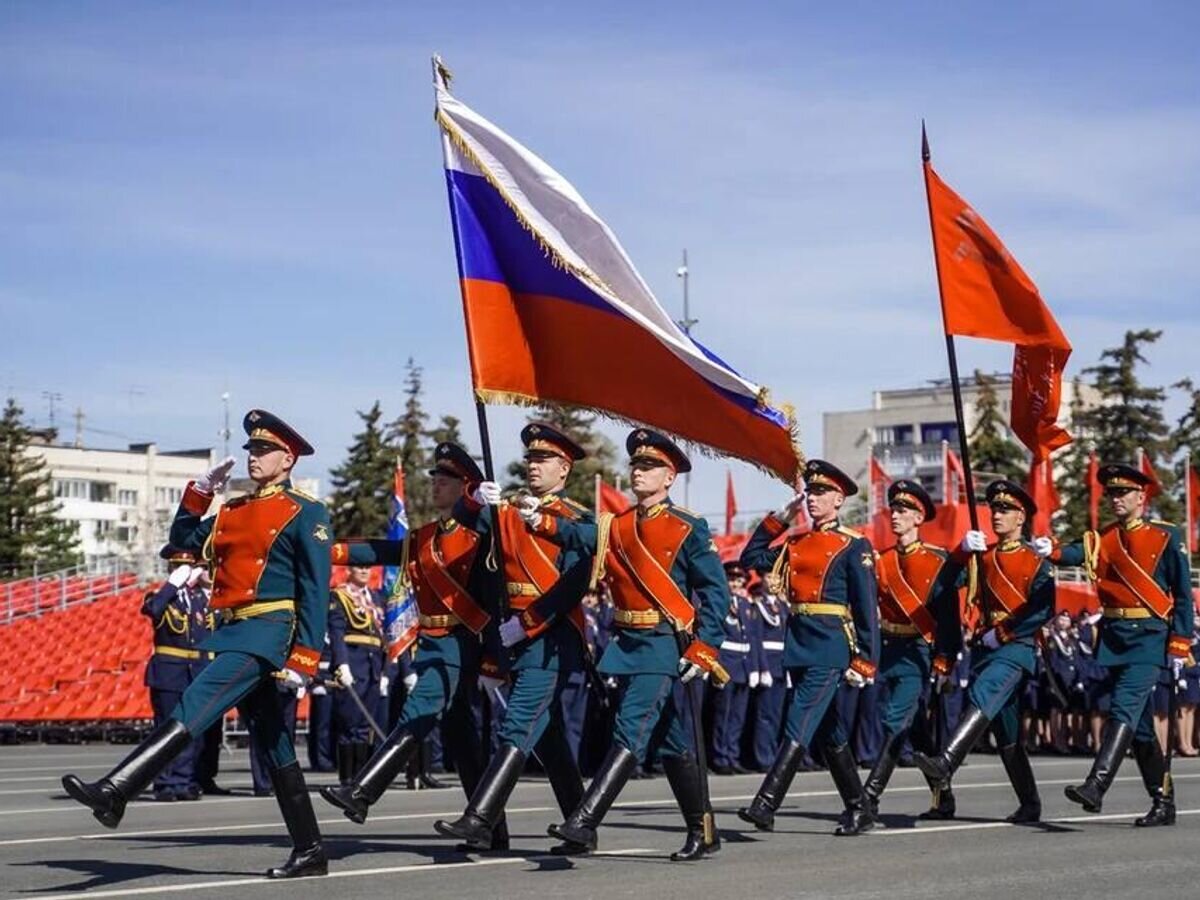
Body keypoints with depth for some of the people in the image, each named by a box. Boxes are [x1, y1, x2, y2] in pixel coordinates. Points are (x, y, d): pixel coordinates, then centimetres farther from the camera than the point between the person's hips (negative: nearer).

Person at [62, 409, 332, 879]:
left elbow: (316, 591, -9)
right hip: (238, 631, 9)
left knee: (192, 708, -22)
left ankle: (114, 791, -32)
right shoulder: (234, 510, 19)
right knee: (277, 747, 8)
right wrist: (201, 489, 13)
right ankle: (309, 852, 12)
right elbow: (183, 539, 25)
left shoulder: (306, 513, -3)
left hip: (269, 630, -9)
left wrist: (303, 658, -15)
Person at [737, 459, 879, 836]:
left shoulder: (854, 546, -4)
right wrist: (778, 519, 10)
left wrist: (864, 661, -12)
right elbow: (752, 559, 15)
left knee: (799, 726, -14)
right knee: (828, 732, 13)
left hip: (831, 647, -7)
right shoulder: (795, 542, 15)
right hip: (798, 642, 7)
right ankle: (859, 809, 23)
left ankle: (765, 805, -19)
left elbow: (867, 607, -7)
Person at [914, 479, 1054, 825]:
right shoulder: (983, 555, 16)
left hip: (1018, 646, -7)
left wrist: (1001, 634, -15)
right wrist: (963, 549, -12)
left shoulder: (1035, 561, 0)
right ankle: (1030, 805, 18)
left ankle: (945, 763, -47)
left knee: (982, 694, -31)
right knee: (1006, 735, 9)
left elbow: (1043, 611, -11)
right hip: (986, 646, 7)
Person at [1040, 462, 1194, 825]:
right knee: (1140, 725, 10)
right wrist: (1051, 551, -32)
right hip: (1113, 637, 6)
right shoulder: (1102, 539, 12)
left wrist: (1179, 646, -7)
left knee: (1124, 709, -20)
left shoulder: (1167, 537, 0)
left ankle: (1096, 786, -31)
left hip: (1149, 637, -6)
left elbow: (1183, 595, -1)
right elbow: (1077, 554, -9)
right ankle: (1164, 802, 19)